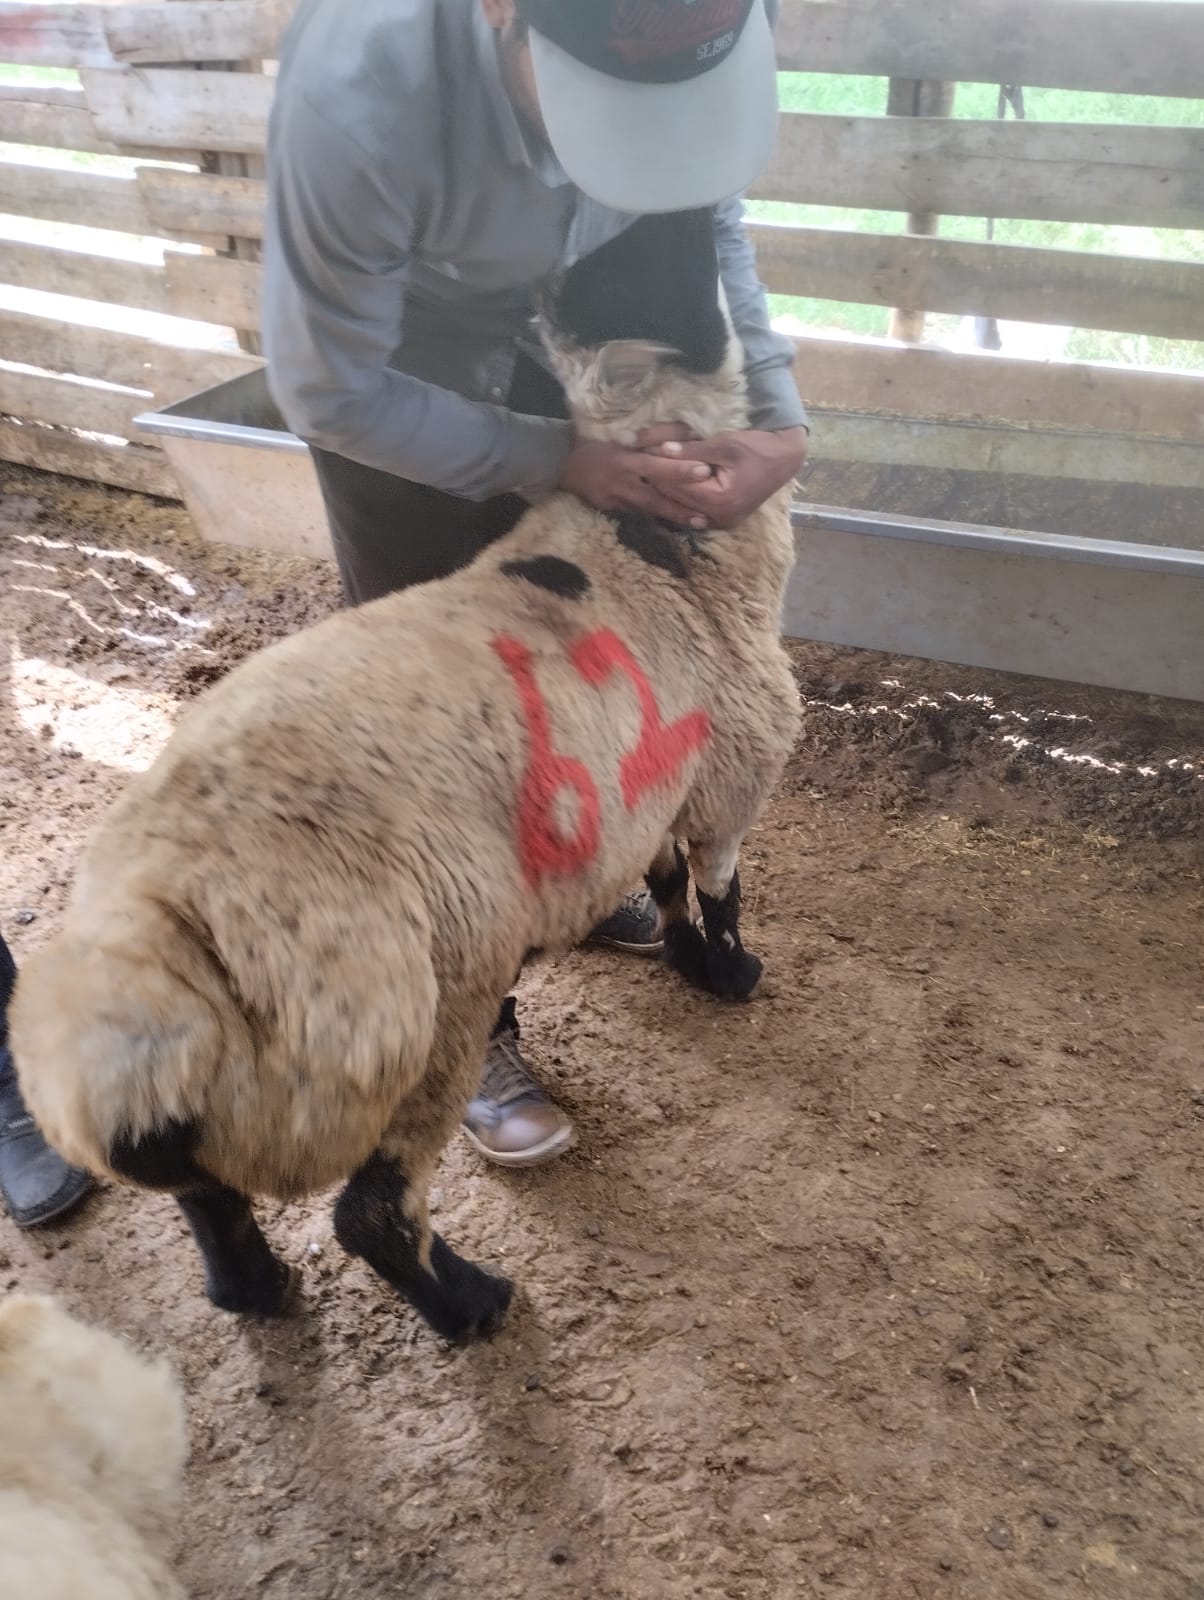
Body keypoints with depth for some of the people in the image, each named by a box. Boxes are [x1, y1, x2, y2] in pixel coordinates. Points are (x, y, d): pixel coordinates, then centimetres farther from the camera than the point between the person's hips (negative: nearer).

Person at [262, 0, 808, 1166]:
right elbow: (329, 393, -27)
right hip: (389, 378, -4)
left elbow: (707, 214, -6)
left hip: (552, 344, 5)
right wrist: (564, 463, -25)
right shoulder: (359, 97, -41)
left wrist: (777, 415, -18)